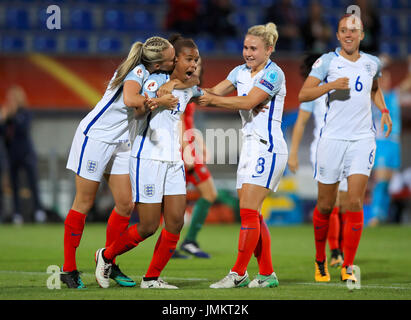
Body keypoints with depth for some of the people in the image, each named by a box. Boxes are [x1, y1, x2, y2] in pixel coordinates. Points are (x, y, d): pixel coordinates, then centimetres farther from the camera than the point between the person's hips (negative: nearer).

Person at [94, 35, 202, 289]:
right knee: (148, 227, -5)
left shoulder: (188, 89, 10)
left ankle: (152, 278, 8)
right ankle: (106, 256, 19)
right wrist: (150, 104, -45)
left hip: (174, 161, 7)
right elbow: (137, 111, -21)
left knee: (176, 222, -3)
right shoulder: (157, 80, -12)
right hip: (148, 160, -7)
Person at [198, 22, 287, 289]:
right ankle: (267, 273, 11)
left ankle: (238, 274, -10)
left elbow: (248, 102, -20)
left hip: (268, 148, -8)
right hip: (250, 145, 8)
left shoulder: (273, 74, -11)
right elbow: (214, 93, 8)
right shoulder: (241, 72, 13)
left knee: (248, 212, -12)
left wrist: (213, 99, -17)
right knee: (252, 215, 5)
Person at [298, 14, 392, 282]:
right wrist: (332, 85, -23)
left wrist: (384, 111, 14)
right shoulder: (327, 61, -2)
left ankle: (348, 267, -5)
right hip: (333, 138, -2)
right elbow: (303, 94, -9)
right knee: (326, 205, 5)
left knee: (355, 202, -11)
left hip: (363, 139, 2)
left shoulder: (372, 63, 9)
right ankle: (320, 260, 26)